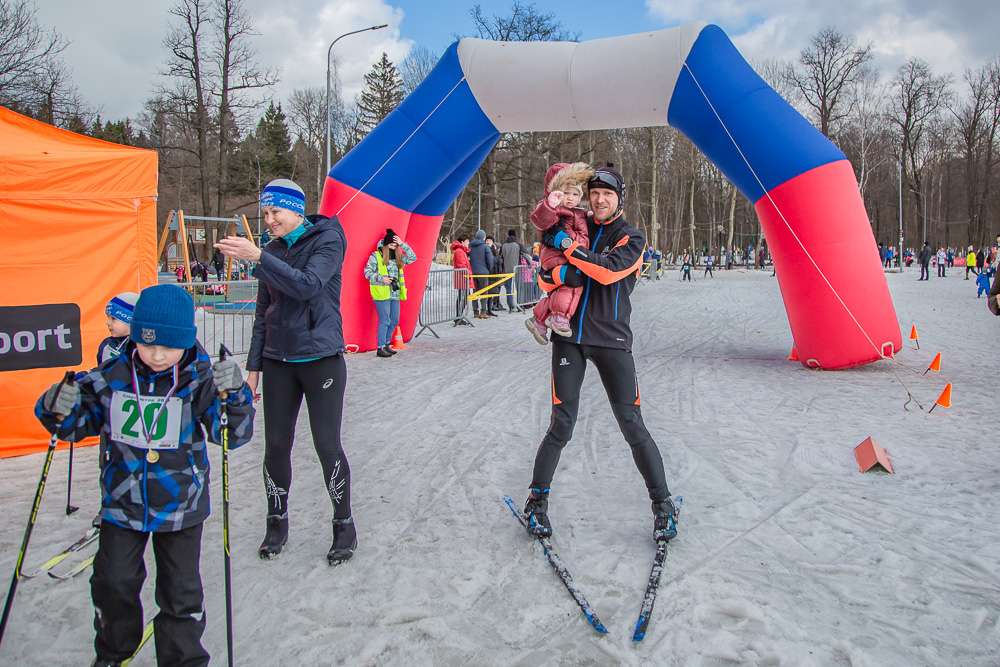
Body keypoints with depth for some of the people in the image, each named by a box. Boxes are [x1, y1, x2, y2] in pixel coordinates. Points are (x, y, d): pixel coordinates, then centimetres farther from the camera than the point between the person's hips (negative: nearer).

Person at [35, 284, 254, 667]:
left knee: (180, 591, 9)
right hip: (122, 503, 3)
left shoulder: (201, 381, -16)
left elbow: (234, 434, -20)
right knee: (112, 583, 16)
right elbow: (78, 425, 6)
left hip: (181, 506, -3)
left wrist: (233, 395, -37)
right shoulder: (111, 377, -8)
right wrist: (58, 409, -16)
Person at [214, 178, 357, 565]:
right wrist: (254, 366, 12)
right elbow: (263, 312, 14)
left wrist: (256, 257, -30)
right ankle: (277, 523, 24)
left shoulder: (327, 240, -7)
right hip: (278, 361, 5)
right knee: (276, 445, 6)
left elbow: (308, 286, -25)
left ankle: (345, 526, 14)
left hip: (321, 358, -5)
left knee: (327, 445, -3)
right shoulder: (272, 250, 10)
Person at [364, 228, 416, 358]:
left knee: (394, 321, 8)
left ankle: (386, 344, 22)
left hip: (395, 294, 7)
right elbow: (367, 272, -3)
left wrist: (402, 244, 2)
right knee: (385, 320, -9)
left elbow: (412, 258, 10)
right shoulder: (375, 256, 0)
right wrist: (381, 279, -14)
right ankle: (380, 348, -3)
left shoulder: (398, 258, 16)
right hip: (382, 293, -7)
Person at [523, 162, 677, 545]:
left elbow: (608, 271, -17)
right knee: (562, 425, -2)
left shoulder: (631, 239, 3)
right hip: (570, 336, 2)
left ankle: (663, 505, 11)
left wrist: (566, 245, -17)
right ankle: (537, 501, 14)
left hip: (611, 340, -1)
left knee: (632, 425, -2)